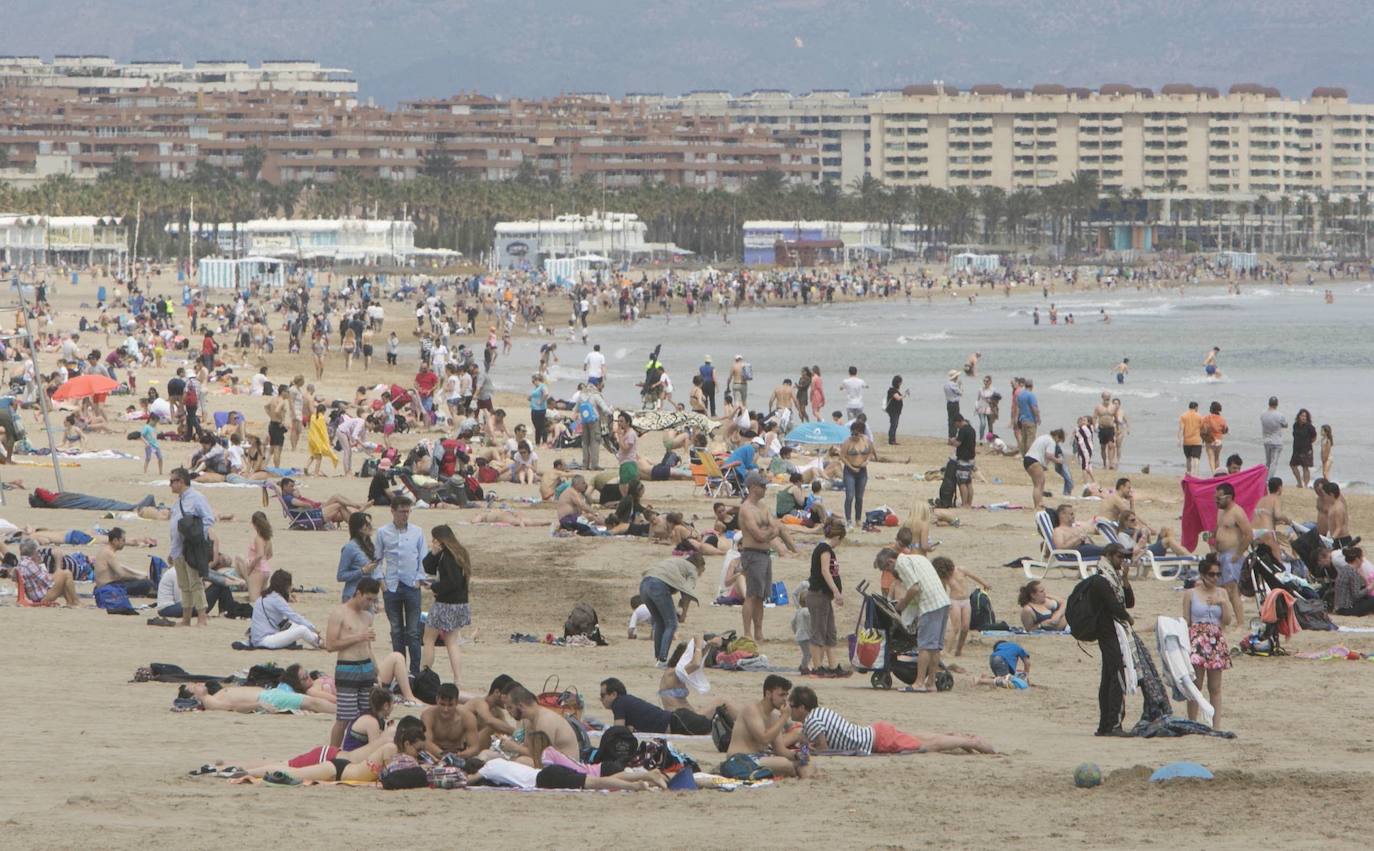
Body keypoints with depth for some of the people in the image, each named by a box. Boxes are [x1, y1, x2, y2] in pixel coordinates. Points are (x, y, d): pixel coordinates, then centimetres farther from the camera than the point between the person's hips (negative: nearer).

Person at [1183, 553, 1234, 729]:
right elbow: (1186, 622, 2)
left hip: (1216, 641, 3)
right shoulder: (1190, 594, 2)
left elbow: (1228, 621, 6)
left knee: (1215, 688, 4)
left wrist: (1223, 603, -8)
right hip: (1196, 640, -3)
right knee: (1195, 685, -4)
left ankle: (1216, 725, 4)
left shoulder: (1221, 593, 10)